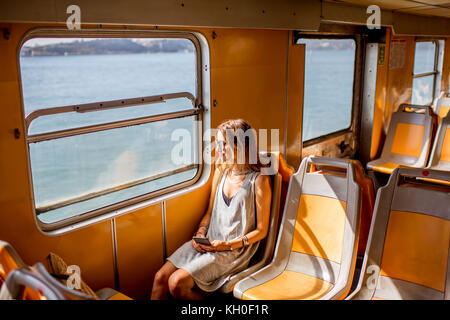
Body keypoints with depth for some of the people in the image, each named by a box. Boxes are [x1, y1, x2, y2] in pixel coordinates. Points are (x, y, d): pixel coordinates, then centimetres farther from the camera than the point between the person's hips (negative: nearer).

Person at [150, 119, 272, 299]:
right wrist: (200, 233, -1)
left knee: (177, 282, -21)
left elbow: (261, 230, -7)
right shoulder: (221, 171, 10)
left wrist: (228, 245, -15)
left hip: (236, 249, -6)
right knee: (160, 277, -11)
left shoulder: (259, 180, -10)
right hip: (209, 242, 6)